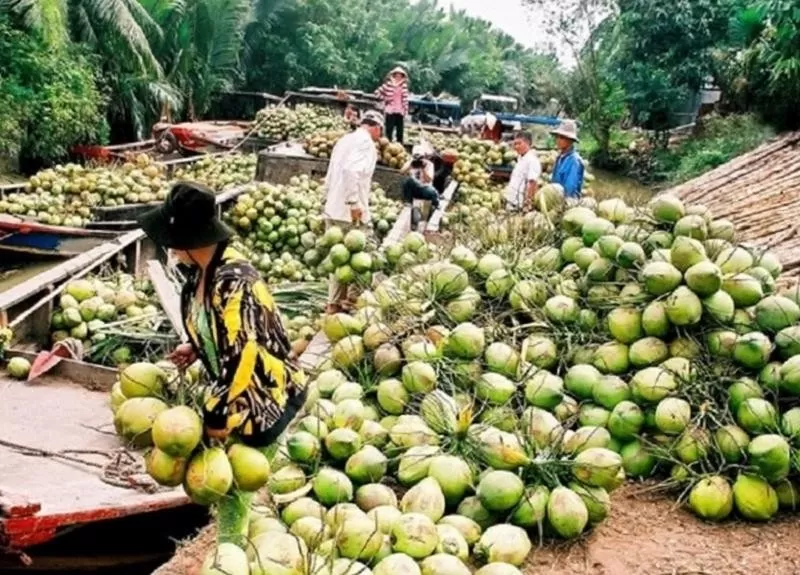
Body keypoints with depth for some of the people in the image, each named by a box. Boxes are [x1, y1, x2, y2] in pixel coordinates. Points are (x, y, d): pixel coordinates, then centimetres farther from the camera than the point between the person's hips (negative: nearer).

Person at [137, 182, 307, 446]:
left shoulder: (233, 281, -32)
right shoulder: (204, 267, -3)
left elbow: (241, 355, -30)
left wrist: (218, 415, -22)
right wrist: (195, 346, 1)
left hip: (267, 395, -9)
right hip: (235, 390, 9)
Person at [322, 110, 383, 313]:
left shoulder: (345, 140, 17)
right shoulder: (365, 141, -10)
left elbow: (331, 174, 20)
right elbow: (351, 170, -26)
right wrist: (354, 203, -24)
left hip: (332, 208, 9)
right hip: (348, 211, -9)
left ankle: (336, 301, 23)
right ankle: (335, 303, 4)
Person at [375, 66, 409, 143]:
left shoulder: (404, 86, 7)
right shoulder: (388, 84, -3)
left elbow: (405, 99, 8)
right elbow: (377, 92, 1)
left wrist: (406, 111, 2)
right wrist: (384, 99, -1)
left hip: (400, 111, 3)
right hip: (390, 110, -3)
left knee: (400, 131, 5)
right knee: (389, 130, -2)